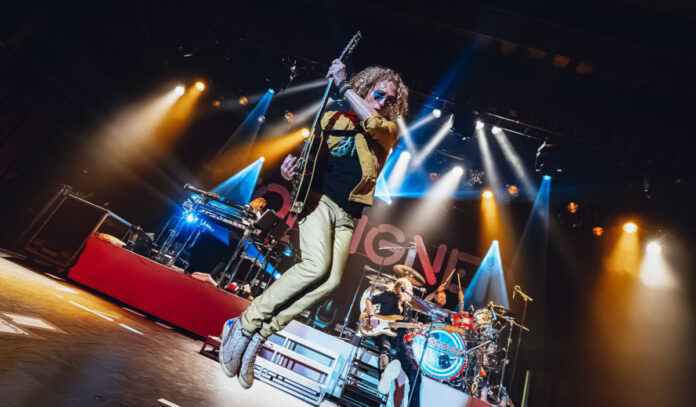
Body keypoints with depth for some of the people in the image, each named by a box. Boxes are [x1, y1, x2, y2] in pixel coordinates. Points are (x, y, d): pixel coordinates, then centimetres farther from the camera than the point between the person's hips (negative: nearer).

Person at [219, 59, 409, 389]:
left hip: (346, 217, 2)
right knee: (316, 266, -26)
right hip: (319, 199, -2)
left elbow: (373, 122, -10)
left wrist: (343, 85, -6)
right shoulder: (334, 118, 13)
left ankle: (259, 334, -9)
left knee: (331, 281, -19)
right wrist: (291, 165, -9)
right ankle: (245, 324, -12)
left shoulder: (389, 130, 13)